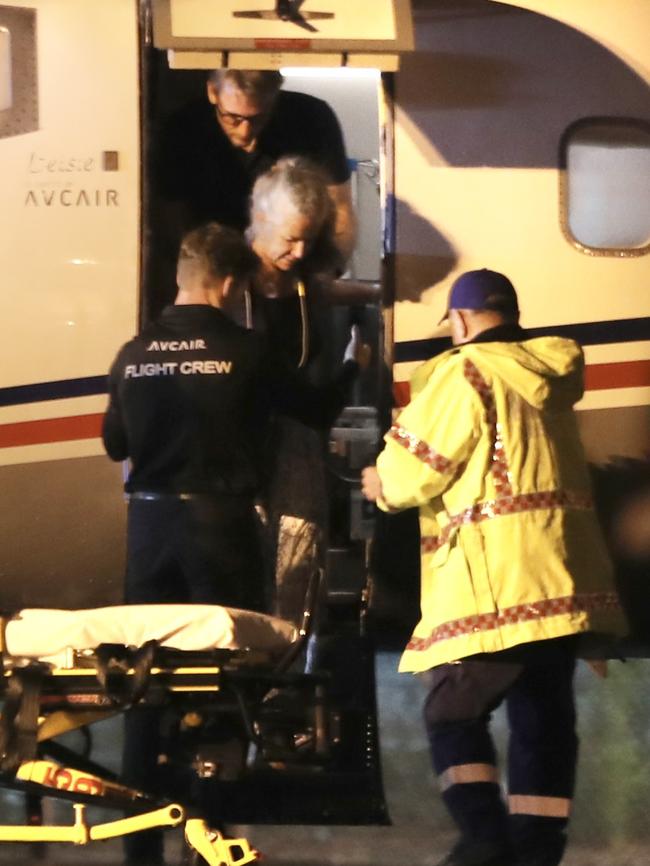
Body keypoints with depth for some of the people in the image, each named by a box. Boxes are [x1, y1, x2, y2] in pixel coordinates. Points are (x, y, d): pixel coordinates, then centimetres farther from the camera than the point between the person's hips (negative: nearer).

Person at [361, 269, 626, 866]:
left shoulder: (463, 371, -6)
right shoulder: (549, 370, 14)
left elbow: (413, 471, -7)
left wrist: (382, 485, 16)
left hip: (499, 584, -7)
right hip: (562, 581, 7)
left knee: (453, 712, -3)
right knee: (544, 716, 7)